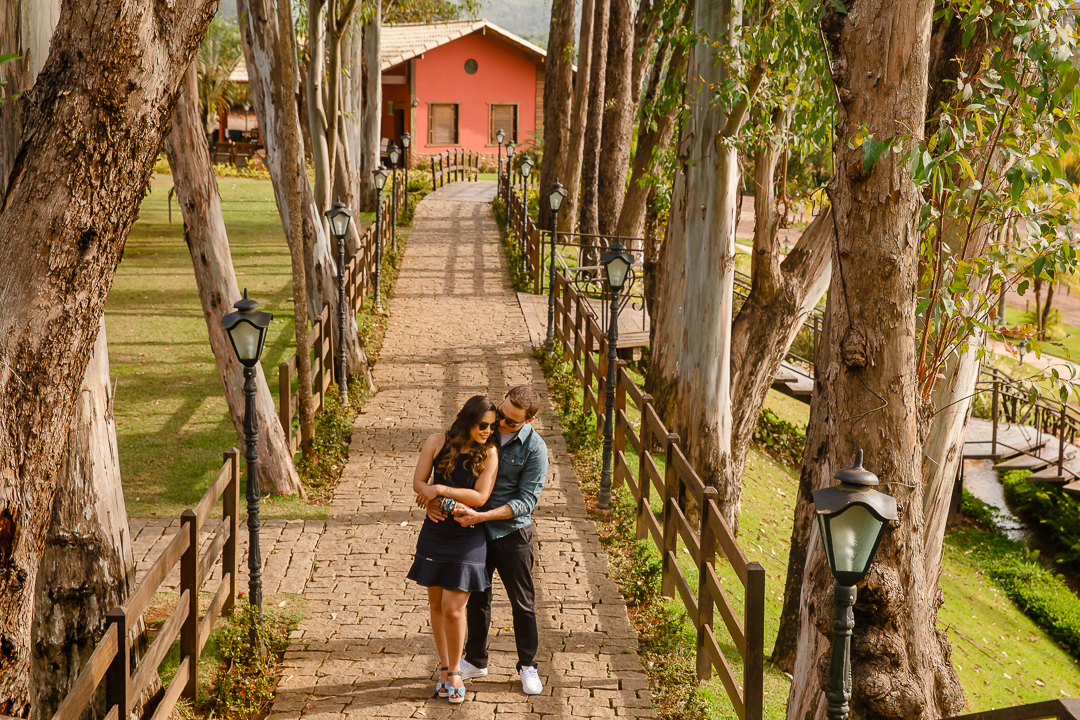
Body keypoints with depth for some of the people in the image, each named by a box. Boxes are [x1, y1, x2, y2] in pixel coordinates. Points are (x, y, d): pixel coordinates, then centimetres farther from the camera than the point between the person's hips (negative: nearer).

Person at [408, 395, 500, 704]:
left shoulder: (489, 453, -8)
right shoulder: (438, 442, -2)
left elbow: (480, 496, -14)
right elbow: (418, 482, -2)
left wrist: (441, 490, -18)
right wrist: (449, 504, -16)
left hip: (467, 538, -3)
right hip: (434, 533, 3)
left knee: (453, 608, -5)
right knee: (436, 603, 12)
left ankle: (454, 670, 16)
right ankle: (444, 666, 28)